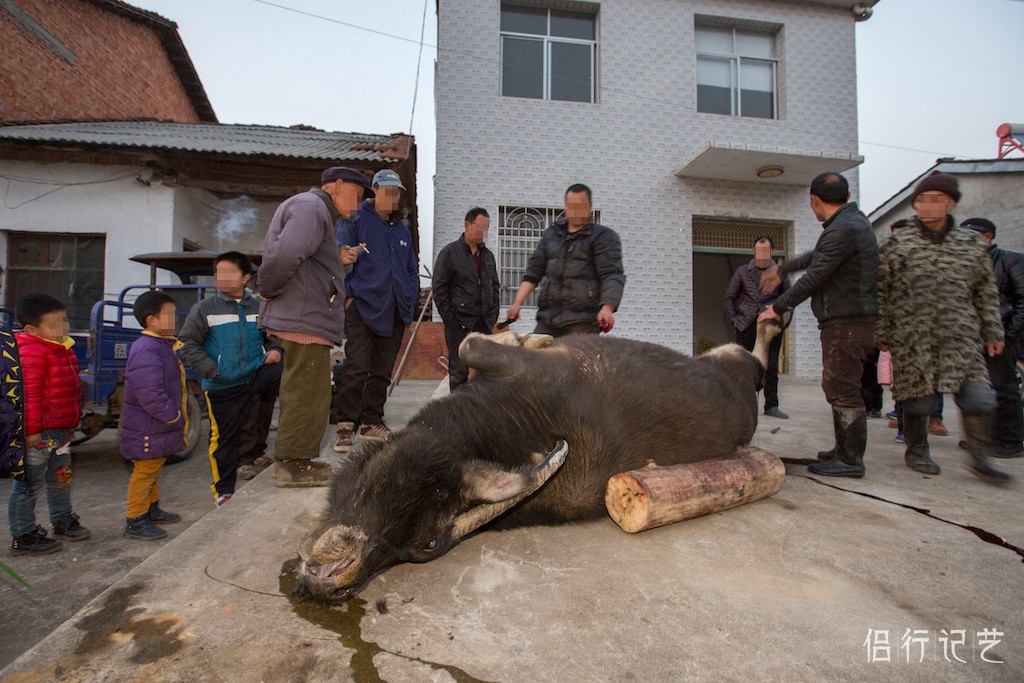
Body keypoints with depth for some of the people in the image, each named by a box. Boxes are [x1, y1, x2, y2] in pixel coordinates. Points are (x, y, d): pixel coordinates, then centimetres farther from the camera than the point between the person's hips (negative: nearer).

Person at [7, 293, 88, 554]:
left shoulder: (62, 349, 10)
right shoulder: (32, 353, -21)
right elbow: (29, 394, -23)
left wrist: (74, 417, 22)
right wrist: (32, 429, -23)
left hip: (61, 428, 10)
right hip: (39, 433, -9)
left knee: (61, 477, 21)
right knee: (30, 483, 3)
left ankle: (63, 521, 37)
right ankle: (22, 537, 15)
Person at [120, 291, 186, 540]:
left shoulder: (165, 344, 10)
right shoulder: (146, 350, -24)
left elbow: (176, 385, 20)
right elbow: (150, 395, -29)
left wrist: (183, 414, 17)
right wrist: (174, 416, -21)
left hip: (158, 426, 11)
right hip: (147, 429, -10)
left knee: (153, 470, 22)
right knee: (144, 472, 1)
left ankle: (152, 509, 37)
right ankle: (135, 521, 13)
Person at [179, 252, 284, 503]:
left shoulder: (259, 307, 7)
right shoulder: (205, 308, 0)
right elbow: (187, 343, -2)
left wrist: (274, 350, -2)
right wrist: (211, 370, -12)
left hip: (257, 375, 2)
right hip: (222, 387, -2)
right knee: (224, 437, 5)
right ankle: (223, 490, 22)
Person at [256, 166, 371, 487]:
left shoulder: (316, 210, 25)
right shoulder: (310, 207, -10)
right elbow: (285, 255, -27)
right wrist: (267, 290, -13)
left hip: (303, 319, 11)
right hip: (305, 319, -11)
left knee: (300, 394, 16)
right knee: (308, 395, -3)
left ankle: (293, 462, 27)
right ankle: (293, 464, 7)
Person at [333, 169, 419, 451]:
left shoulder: (403, 229, 22)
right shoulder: (355, 220, 3)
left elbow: (412, 269, 26)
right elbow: (340, 256, -6)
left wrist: (410, 300, 15)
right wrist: (349, 295, -17)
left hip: (395, 312, 6)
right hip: (362, 307, -6)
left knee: (382, 370, 9)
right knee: (356, 368, -11)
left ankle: (372, 422, 19)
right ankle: (346, 426, -4)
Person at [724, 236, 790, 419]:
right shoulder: (742, 271, 6)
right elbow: (729, 297, 10)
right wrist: (734, 320, 2)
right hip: (746, 325, 0)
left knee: (771, 367, 2)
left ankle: (771, 406, 10)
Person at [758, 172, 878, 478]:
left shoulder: (842, 230, -17)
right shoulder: (853, 219, 16)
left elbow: (813, 277, -18)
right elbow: (817, 256, 29)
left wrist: (777, 308, -9)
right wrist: (780, 270, 36)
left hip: (846, 323, -11)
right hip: (851, 320, 11)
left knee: (842, 390, -6)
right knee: (838, 389, 16)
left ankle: (850, 460, 1)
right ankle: (844, 450, 25)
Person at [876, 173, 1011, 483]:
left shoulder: (972, 243, 9)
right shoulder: (896, 245, 0)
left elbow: (986, 292, 15)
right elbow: (881, 294, 1)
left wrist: (992, 332, 13)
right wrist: (882, 335, 0)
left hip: (961, 339, 3)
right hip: (913, 340, -2)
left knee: (978, 397, -2)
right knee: (918, 398, 4)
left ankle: (980, 458, 15)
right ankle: (916, 451, 24)